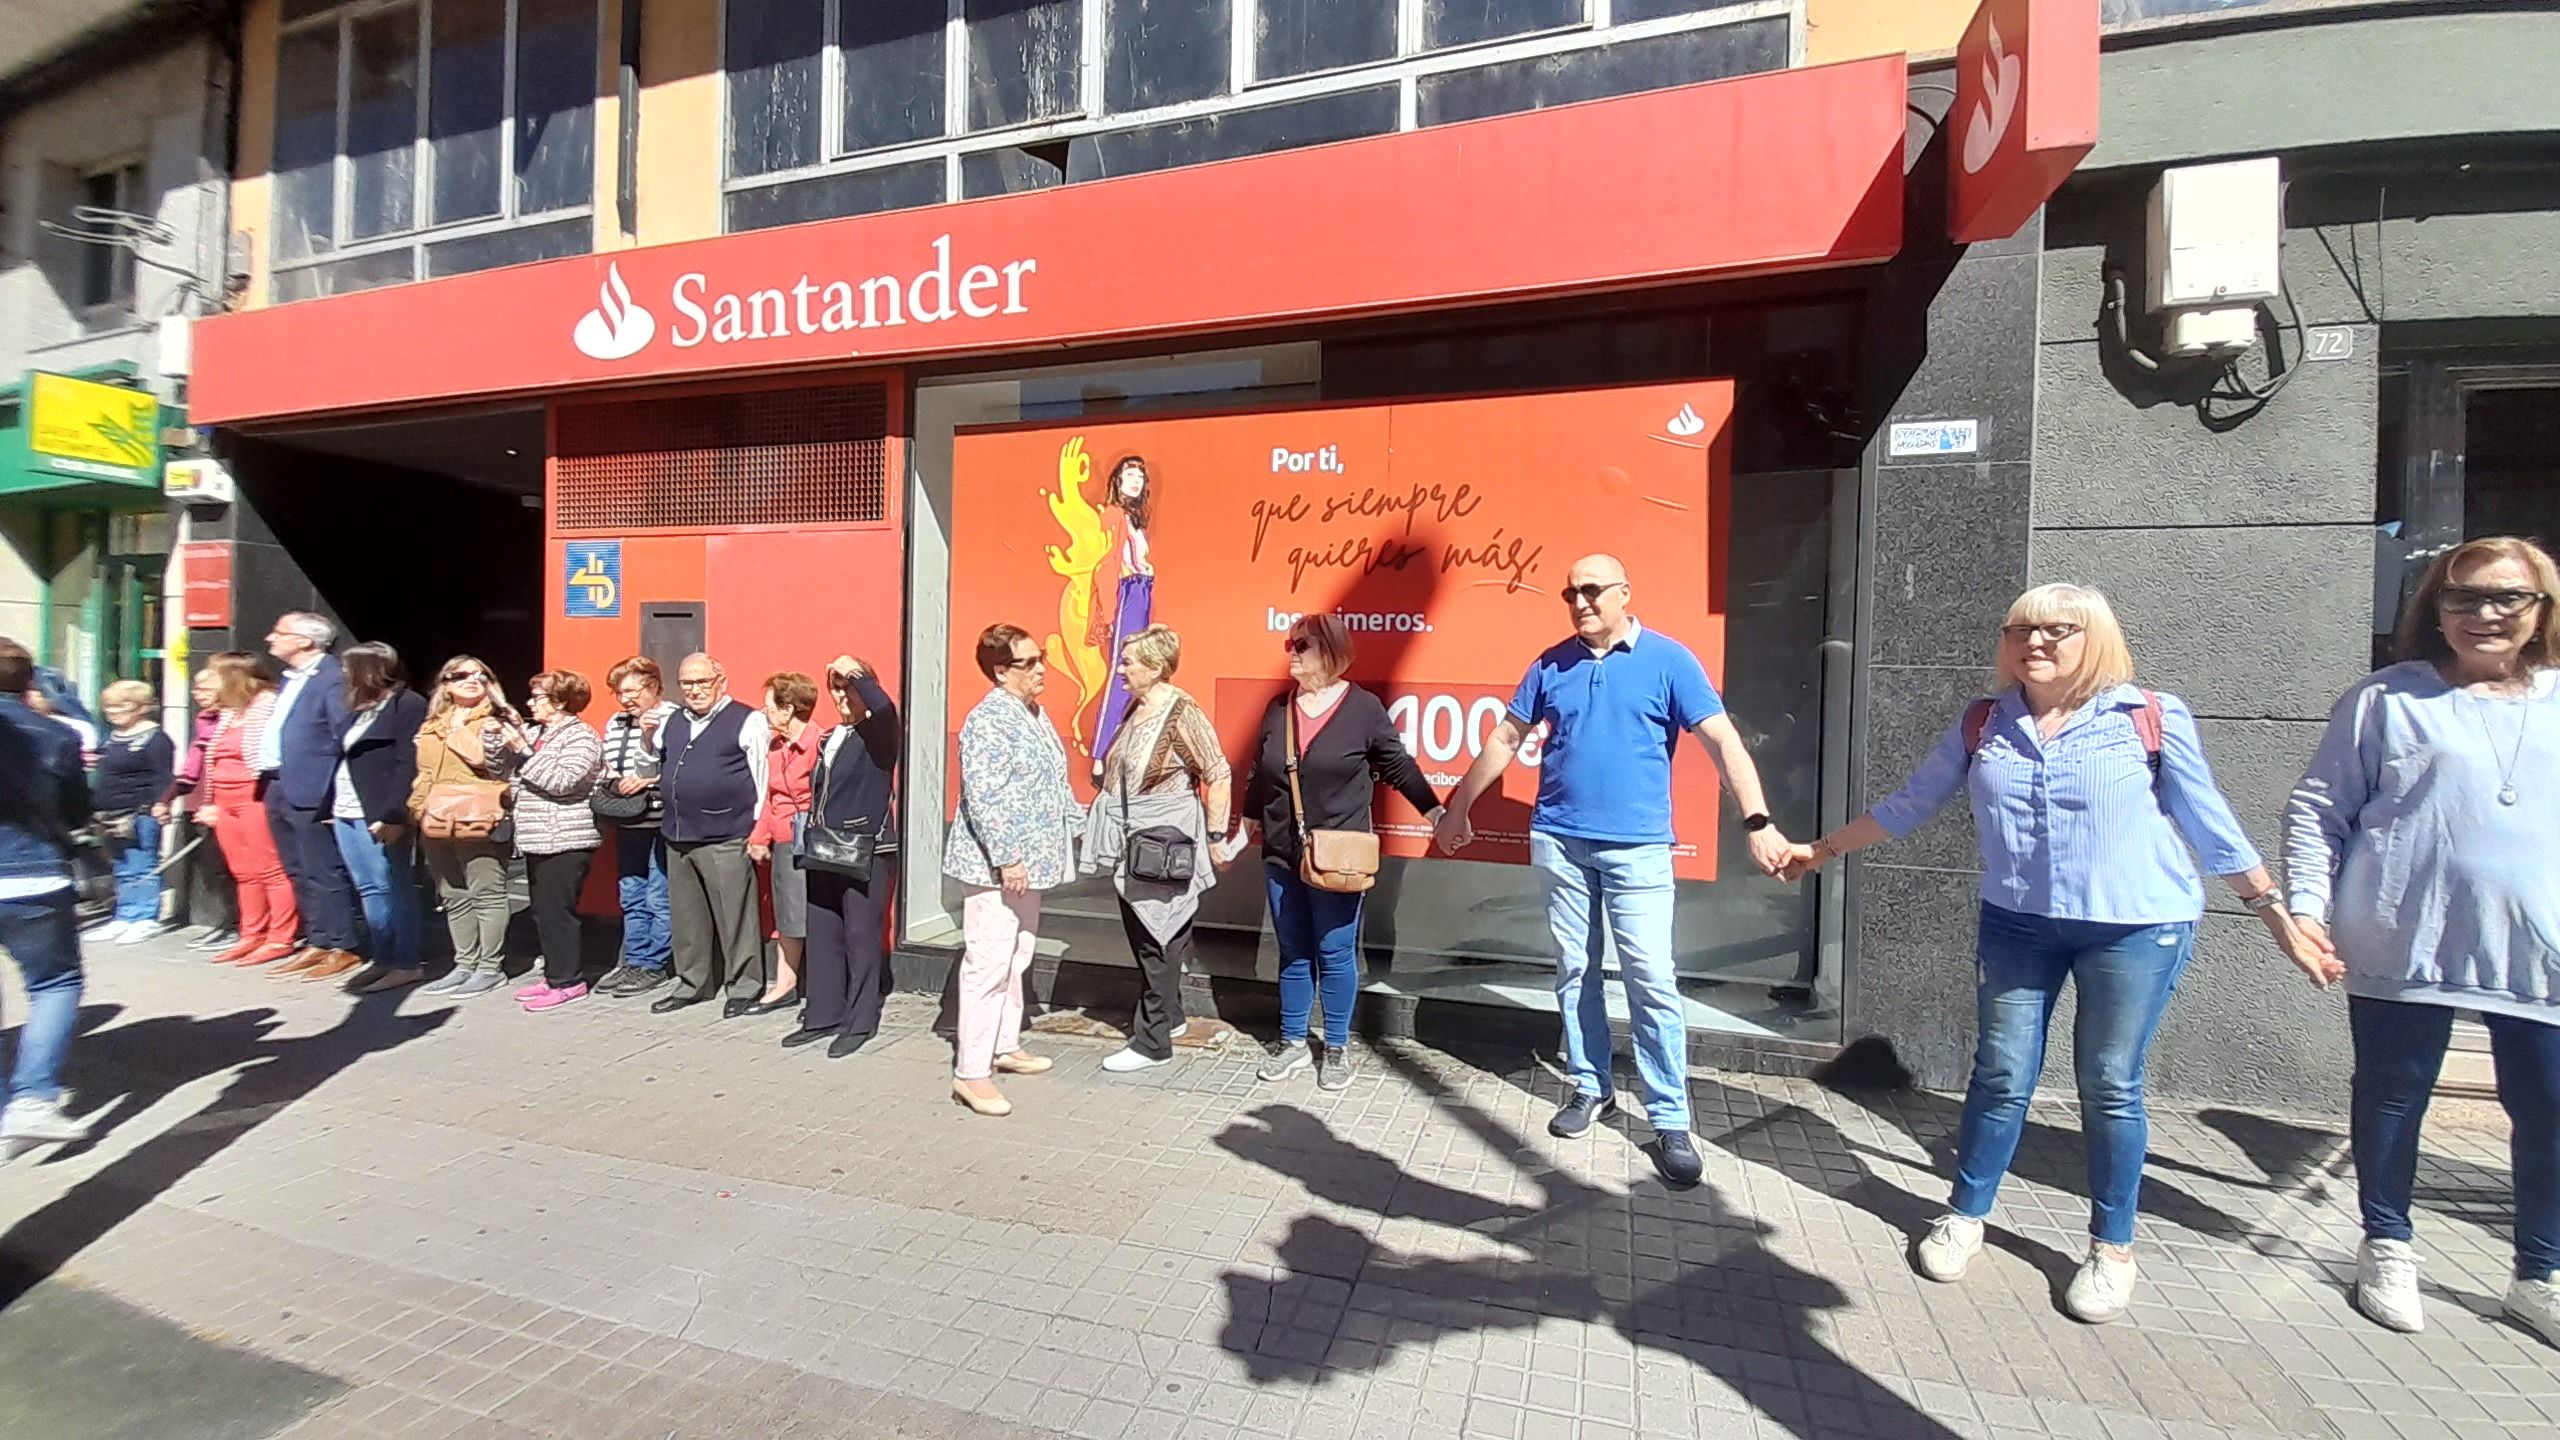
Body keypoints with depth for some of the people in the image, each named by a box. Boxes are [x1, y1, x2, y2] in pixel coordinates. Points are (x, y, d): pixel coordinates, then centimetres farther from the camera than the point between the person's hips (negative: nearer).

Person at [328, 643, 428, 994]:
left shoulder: (407, 704, -9)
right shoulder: (359, 708, 17)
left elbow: (408, 765, -16)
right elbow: (342, 760, 19)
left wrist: (393, 815, -21)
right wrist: (332, 808, 12)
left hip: (380, 817, -8)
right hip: (346, 814, 8)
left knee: (392, 889, -3)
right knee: (368, 890, 11)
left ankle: (407, 964, 3)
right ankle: (383, 960, 17)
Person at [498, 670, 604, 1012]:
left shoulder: (580, 737, -10)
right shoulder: (534, 731, 14)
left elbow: (561, 782, -20)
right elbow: (502, 767, 16)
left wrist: (524, 750, -18)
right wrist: (504, 743, 0)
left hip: (566, 840, -9)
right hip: (538, 839, 9)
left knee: (556, 911, -6)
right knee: (543, 912, 13)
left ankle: (567, 981, 1)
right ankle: (554, 974, 22)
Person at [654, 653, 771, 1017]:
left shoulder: (747, 721, -6)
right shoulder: (673, 722, 16)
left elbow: (765, 779, -8)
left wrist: (758, 832, -9)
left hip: (726, 840, -7)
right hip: (678, 837, 7)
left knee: (734, 917, -1)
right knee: (686, 918, 15)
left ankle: (744, 988, 11)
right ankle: (691, 985, 29)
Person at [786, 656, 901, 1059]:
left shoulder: (878, 734, -5)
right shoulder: (828, 739, 16)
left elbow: (885, 708, -30)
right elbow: (818, 794, 19)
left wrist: (856, 672, -21)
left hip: (867, 852, -7)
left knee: (861, 938, -2)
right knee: (821, 937, 11)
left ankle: (860, 1024, 8)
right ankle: (822, 1016, 23)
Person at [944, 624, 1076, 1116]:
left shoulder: (1035, 714, 12)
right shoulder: (988, 721, -18)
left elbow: (1056, 781, 21)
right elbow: (983, 798, -24)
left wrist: (1072, 826, 18)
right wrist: (1007, 858, -24)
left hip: (1028, 862, 10)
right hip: (995, 867, -10)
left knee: (1016, 959, 18)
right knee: (987, 965, -5)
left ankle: (1005, 1046, 31)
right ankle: (971, 1072, 3)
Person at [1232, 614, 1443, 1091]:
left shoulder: (1363, 707, -7)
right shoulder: (1279, 708, 7)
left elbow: (1399, 767, -1)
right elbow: (1258, 776, 16)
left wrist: (1437, 814, -6)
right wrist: (1245, 830, 21)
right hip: (1281, 854, 4)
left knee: (1335, 954, 4)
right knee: (1293, 953, 13)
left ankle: (1337, 1048, 21)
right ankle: (1292, 1042, 27)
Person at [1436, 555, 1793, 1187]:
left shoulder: (1668, 660, -3)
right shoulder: (1551, 665, 7)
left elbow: (1722, 740, -9)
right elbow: (1506, 738, 14)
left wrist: (1758, 822, -22)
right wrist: (1457, 809, 17)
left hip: (1636, 848, -3)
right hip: (1559, 841, 4)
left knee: (1652, 981, -3)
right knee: (1574, 971, 11)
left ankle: (1670, 1121, 9)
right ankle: (1591, 1088, 27)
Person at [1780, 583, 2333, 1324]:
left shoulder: (2154, 719, -5)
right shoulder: (1981, 724, 1)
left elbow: (2211, 826, 3)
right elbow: (1908, 805, 8)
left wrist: (2281, 918, 5)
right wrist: (1821, 850, 9)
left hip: (2136, 928, -2)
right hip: (2017, 924, 2)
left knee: (2111, 1089, 8)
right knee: (2001, 1076, 8)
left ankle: (2113, 1248, 27)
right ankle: (1965, 1216, 25)